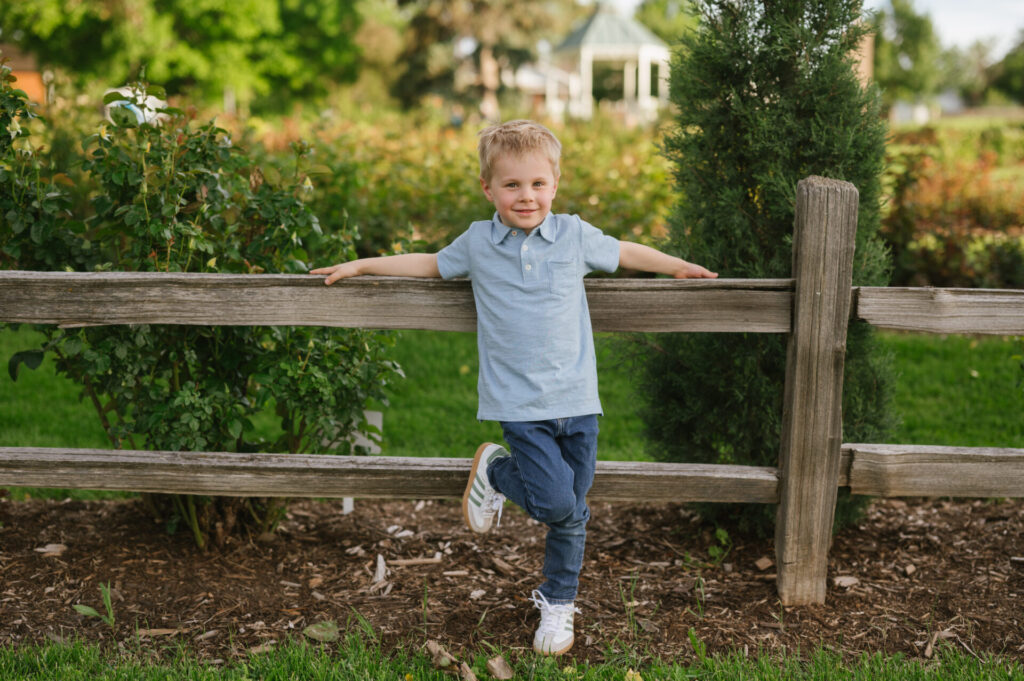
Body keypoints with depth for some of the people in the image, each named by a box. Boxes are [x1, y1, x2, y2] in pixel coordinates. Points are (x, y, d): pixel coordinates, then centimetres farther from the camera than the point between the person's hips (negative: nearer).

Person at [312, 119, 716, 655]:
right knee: (554, 502, -16)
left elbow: (625, 252, 22)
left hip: (576, 398, 2)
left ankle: (557, 602, 31)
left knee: (572, 514, 9)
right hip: (519, 403, -2)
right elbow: (431, 264, 21)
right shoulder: (477, 243, 4)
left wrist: (679, 267, 26)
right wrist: (362, 265, 23)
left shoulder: (574, 235, 4)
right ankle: (494, 471, 15)